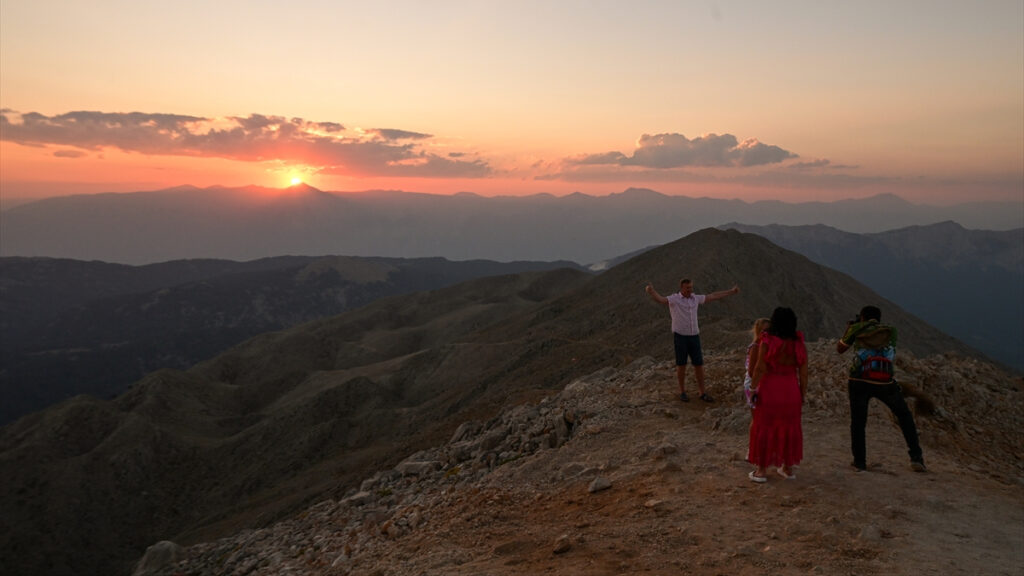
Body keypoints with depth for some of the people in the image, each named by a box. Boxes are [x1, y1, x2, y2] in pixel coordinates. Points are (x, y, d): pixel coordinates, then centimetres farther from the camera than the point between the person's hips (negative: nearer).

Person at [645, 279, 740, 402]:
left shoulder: (695, 298, 8)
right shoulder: (673, 299, -9)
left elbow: (713, 296, 19)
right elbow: (659, 299, -30)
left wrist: (731, 291, 24)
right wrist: (651, 291, -53)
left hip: (694, 337, 5)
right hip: (680, 337, -5)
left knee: (699, 364, 4)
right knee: (681, 365, 3)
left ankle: (703, 393, 15)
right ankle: (682, 392, 20)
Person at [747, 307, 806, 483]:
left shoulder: (767, 342, -13)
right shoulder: (799, 345, -3)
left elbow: (760, 367, -16)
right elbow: (803, 373, -1)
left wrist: (753, 389, -7)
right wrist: (803, 396, 8)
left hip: (769, 390, -3)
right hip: (791, 392, 3)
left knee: (764, 429, 6)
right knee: (788, 429, 16)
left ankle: (761, 470, 12)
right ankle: (788, 468, 25)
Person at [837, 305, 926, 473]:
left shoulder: (856, 329, 11)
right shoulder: (891, 331, 18)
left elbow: (839, 349, 21)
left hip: (859, 381, -1)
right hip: (884, 383, 1)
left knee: (858, 422, 14)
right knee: (904, 416, 22)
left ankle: (859, 462, 10)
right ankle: (916, 457, 16)